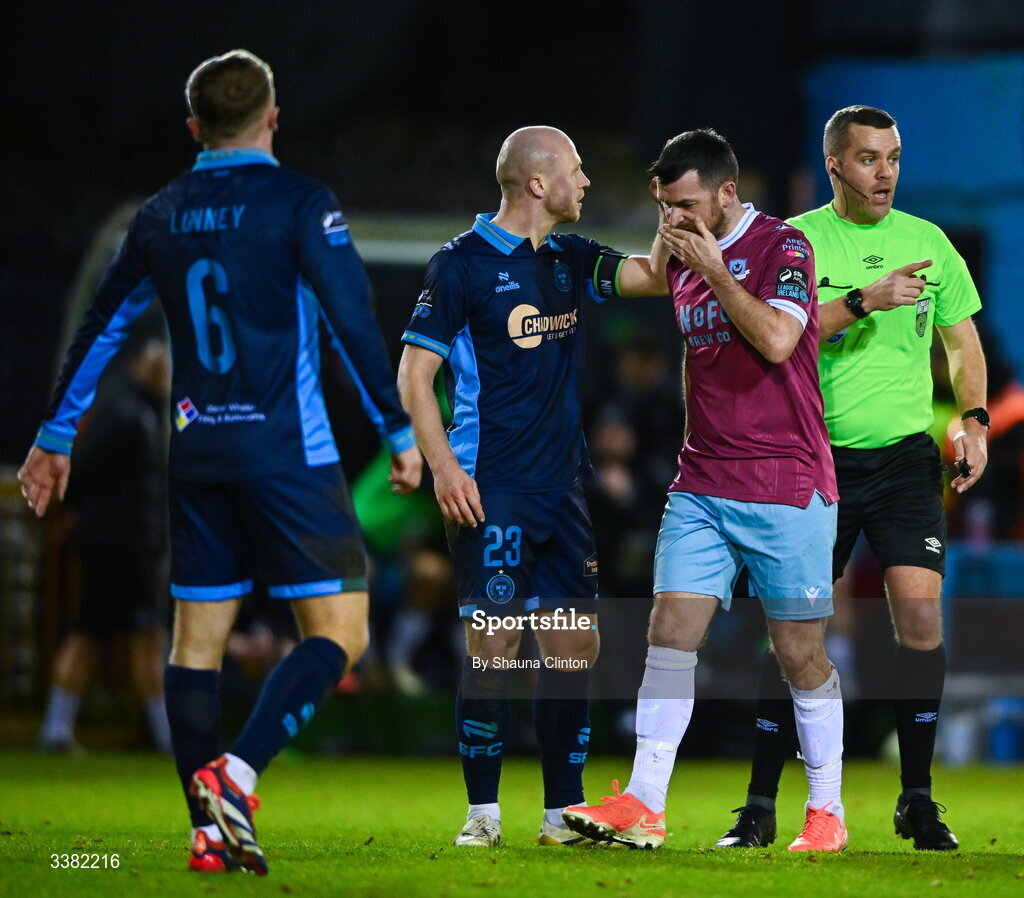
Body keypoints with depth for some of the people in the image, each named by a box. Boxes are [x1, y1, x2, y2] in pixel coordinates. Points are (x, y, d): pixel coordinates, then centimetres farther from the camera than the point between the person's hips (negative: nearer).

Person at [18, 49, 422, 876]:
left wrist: (56, 437, 27)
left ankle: (210, 832, 4)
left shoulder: (162, 217, 9)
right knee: (339, 632, -2)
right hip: (287, 452, -5)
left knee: (198, 639, 9)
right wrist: (401, 435, -4)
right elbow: (354, 322, -11)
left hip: (197, 457, 5)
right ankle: (237, 774, -21)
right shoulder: (299, 204, -7)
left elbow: (101, 327, 17)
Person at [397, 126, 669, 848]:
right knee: (495, 645, -9)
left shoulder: (570, 260, 13)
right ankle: (483, 813, -1)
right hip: (490, 491, -7)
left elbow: (652, 278, 9)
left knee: (577, 645, 4)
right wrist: (442, 466, -15)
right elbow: (415, 373, -6)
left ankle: (564, 813, 12)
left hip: (562, 485, 7)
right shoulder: (462, 264, -6)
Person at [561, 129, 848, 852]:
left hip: (785, 486, -6)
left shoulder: (783, 247, -8)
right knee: (670, 632, -5)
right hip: (702, 485, 6)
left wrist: (713, 268, -16)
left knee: (802, 653, 1)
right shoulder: (684, 261, 13)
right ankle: (644, 806, -7)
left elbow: (776, 339, -23)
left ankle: (827, 812, 12)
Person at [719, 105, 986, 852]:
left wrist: (974, 420, 2)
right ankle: (761, 805, 8)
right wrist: (864, 300, -25)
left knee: (920, 610, -10)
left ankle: (917, 799, 1)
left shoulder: (927, 241, 9)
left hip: (906, 456, 2)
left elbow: (962, 341, 16)